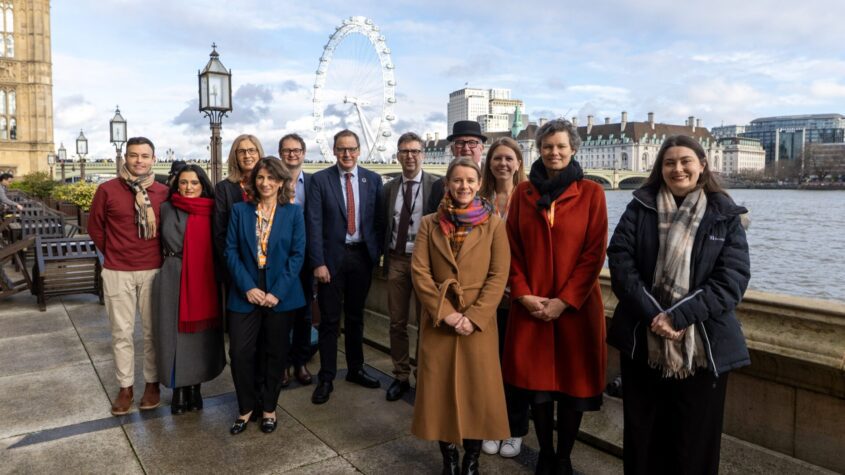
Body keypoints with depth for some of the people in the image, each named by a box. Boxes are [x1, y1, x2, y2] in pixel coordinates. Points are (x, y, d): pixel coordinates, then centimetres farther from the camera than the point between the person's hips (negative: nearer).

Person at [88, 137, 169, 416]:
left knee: (153, 330, 8)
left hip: (153, 271, 1)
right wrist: (112, 254, 12)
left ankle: (152, 383, 22)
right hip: (117, 272, 0)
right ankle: (125, 388, 19)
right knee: (122, 332, 6)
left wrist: (159, 256, 8)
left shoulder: (163, 192, 0)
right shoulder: (107, 190, -2)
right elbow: (95, 227, 9)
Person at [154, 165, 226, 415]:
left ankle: (195, 387, 23)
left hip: (205, 282, 2)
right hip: (175, 281, -1)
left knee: (202, 332, 7)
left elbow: (218, 247, 8)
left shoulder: (212, 211, 6)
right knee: (175, 332, 3)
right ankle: (179, 390, 17)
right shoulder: (168, 209, 2)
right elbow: (172, 243, -2)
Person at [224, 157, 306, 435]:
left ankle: (269, 408, 28)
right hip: (245, 294, 1)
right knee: (240, 352, -1)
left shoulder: (294, 212, 0)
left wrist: (277, 292, -12)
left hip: (280, 295, -1)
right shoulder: (240, 211, 3)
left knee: (275, 354, 10)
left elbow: (298, 254, -4)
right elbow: (231, 251, -1)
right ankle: (246, 408, 21)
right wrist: (247, 287, -12)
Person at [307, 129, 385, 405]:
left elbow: (378, 220, 6)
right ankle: (326, 379, 16)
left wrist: (377, 253, 0)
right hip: (332, 257, -2)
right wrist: (318, 262, -13)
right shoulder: (320, 180, -3)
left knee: (355, 317, 16)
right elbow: (314, 224, -8)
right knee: (330, 320, 4)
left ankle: (355, 370, 31)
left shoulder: (373, 180, 4)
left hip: (362, 255, 3)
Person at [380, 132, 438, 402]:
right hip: (397, 260, 4)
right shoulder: (389, 188, 7)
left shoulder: (436, 185, -7)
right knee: (397, 323, 10)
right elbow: (385, 226, 11)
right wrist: (386, 258, 6)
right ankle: (401, 377, 25)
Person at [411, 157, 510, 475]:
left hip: (479, 323, -1)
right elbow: (419, 272, -3)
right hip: (438, 322, 1)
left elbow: (499, 276, -4)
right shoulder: (429, 224, 5)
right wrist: (446, 313, -12)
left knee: (479, 390, 3)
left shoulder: (494, 224, 2)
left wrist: (473, 317, -13)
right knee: (441, 390, 6)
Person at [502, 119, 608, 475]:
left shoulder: (591, 192, -1)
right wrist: (524, 295, -7)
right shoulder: (523, 192, 6)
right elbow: (513, 249, 5)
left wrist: (564, 300, -12)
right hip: (530, 305, 2)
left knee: (573, 383, 6)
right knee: (537, 383, 8)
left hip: (576, 305, -2)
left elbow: (595, 253, -6)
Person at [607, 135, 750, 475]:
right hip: (642, 341, 1)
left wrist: (678, 316, -18)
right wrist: (652, 315, -18)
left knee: (695, 437, 10)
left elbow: (733, 279, -8)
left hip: (704, 346, 0)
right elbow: (620, 261, -7)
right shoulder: (640, 208, 4)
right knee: (642, 434, 12)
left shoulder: (725, 216, 3)